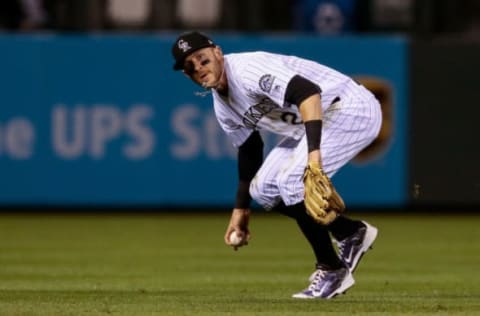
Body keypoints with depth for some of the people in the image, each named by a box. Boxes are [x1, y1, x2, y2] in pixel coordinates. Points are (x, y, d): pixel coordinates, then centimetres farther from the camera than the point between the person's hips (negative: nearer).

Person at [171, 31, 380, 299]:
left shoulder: (247, 70, -24)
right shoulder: (223, 106, 6)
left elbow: (308, 92, -38)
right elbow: (249, 151, 20)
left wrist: (313, 152, -48)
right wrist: (241, 209, 21)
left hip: (352, 108, -10)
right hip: (311, 125, 10)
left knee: (291, 182, -22)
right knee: (263, 189, 6)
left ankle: (331, 271, -6)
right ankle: (351, 233, 17)